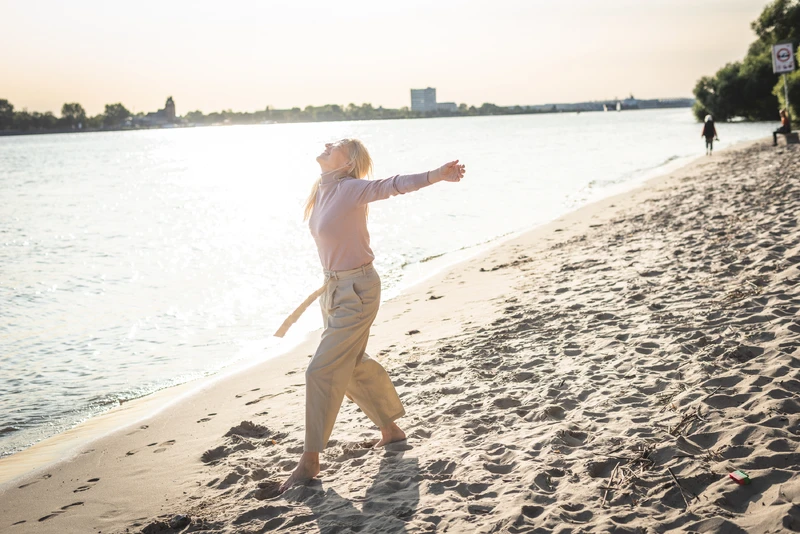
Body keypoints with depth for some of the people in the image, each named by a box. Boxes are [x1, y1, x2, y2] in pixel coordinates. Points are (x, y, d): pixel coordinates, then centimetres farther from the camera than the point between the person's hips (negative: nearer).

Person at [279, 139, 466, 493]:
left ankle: (310, 461, 3)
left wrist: (437, 175, -47)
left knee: (322, 371, -7)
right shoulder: (322, 191, 6)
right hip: (334, 288, 9)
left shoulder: (350, 190, -18)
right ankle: (391, 429, 39)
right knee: (352, 366, 21)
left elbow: (392, 185, -32)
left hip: (356, 291, -9)